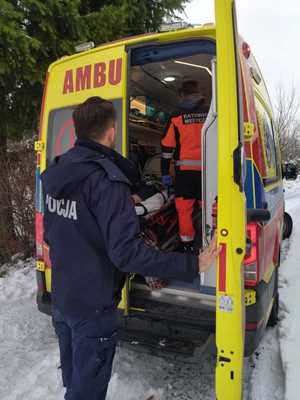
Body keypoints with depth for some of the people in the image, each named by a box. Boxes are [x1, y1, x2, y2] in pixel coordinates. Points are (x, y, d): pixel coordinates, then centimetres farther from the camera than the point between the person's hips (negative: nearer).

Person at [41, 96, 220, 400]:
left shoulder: (55, 173, 1)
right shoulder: (106, 180, -26)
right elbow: (126, 251, -32)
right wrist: (192, 265, -27)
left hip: (60, 298, 8)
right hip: (92, 306, -8)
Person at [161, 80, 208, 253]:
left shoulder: (176, 118, 1)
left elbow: (167, 147, 1)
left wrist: (165, 172, 6)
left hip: (185, 170, -2)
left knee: (184, 208, 7)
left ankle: (187, 245, 11)